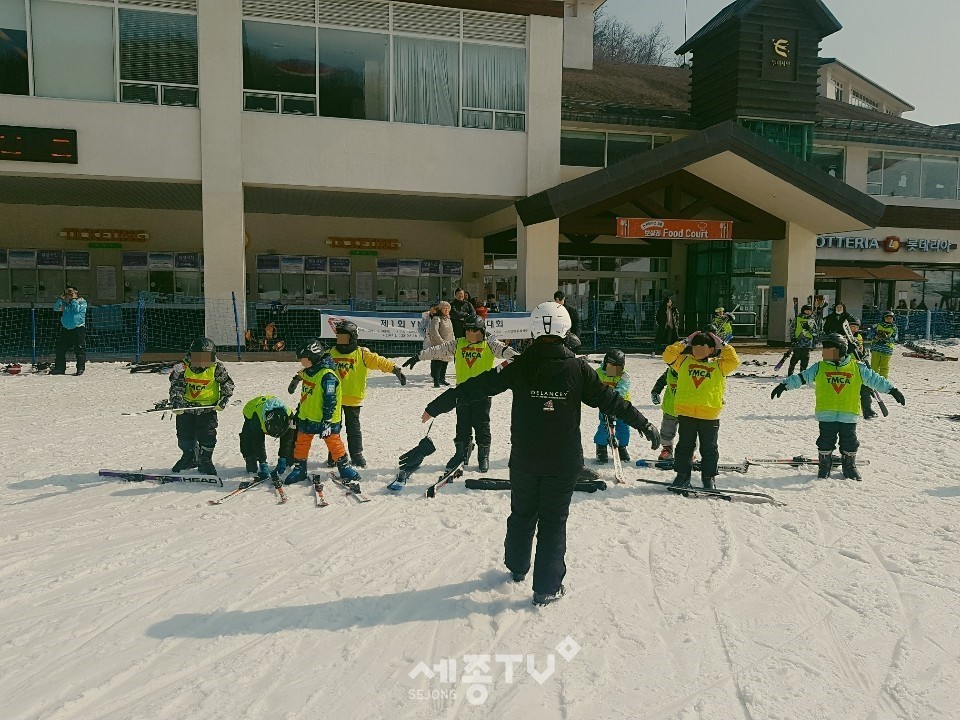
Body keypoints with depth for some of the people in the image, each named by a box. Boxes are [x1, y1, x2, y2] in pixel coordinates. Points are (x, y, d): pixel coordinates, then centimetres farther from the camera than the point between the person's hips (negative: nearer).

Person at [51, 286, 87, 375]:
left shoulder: (82, 301, 2)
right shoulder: (65, 302, 16)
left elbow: (77, 309, -15)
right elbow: (56, 308, 5)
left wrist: (74, 299, -7)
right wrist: (61, 298, -3)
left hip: (78, 328, -5)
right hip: (65, 329, 5)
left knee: (79, 349, -7)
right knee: (61, 348, 5)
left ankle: (81, 368, -3)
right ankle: (59, 368, 11)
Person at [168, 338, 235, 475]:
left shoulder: (217, 368, -13)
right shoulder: (183, 368, -11)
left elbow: (228, 384, -3)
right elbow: (176, 386, -5)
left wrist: (223, 400, -11)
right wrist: (176, 402, -18)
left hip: (208, 407, -2)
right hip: (186, 406, 2)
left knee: (207, 436, -1)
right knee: (184, 435, 12)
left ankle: (205, 461, 19)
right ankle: (189, 457, 36)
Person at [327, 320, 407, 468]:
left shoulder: (362, 354, -5)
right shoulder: (330, 354, 4)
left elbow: (379, 361, -13)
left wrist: (395, 369, -26)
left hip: (353, 398, -2)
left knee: (353, 428, 7)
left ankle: (357, 455, 18)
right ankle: (333, 456, 21)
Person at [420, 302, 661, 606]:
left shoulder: (519, 367, -8)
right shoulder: (577, 368, -10)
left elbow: (477, 386, -5)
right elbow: (610, 399, -3)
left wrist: (437, 406, 3)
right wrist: (645, 425, 8)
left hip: (524, 459, 2)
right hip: (563, 462, -1)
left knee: (522, 514, 20)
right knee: (553, 521, 9)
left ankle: (517, 568, 40)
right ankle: (547, 588, 13)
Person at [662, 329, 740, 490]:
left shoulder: (718, 365, 7)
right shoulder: (684, 361, 9)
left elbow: (734, 361, -6)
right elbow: (668, 355, 2)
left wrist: (722, 345, 0)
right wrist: (684, 343, 5)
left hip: (710, 415, -1)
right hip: (685, 412, 1)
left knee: (709, 448, 8)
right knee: (685, 446, 10)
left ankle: (708, 478, 20)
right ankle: (682, 475, 20)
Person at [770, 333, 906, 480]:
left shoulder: (857, 368, 2)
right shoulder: (819, 368, 2)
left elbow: (875, 380, 8)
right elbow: (800, 378, 4)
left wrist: (892, 390, 7)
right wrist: (784, 385, -2)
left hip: (849, 414, 0)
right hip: (826, 414, 0)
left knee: (849, 443, 9)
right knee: (826, 442, 6)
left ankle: (850, 467, 28)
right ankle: (824, 466, 22)